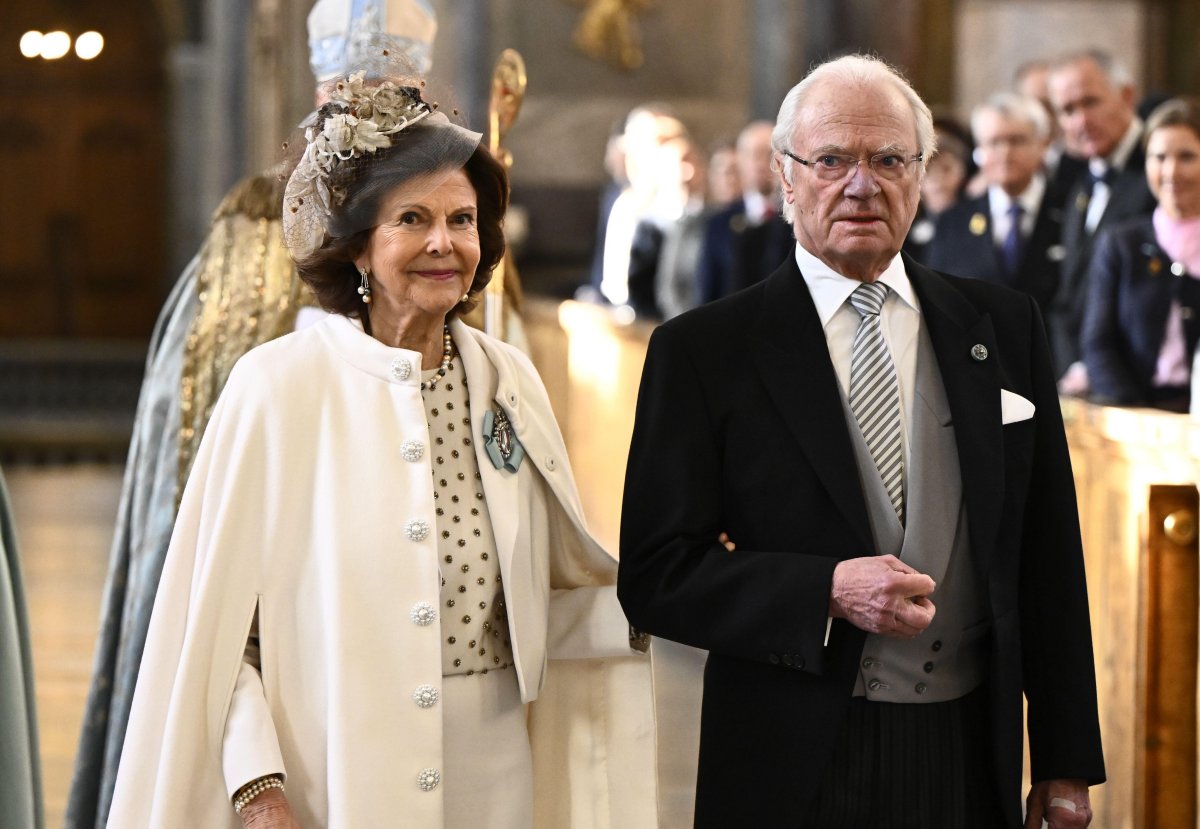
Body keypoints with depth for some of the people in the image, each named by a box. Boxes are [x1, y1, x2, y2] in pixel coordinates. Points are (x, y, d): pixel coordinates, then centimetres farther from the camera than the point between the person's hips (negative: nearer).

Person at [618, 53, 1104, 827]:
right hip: (794, 766, -3)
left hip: (973, 760, 3)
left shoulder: (1004, 327, 6)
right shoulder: (701, 351, -3)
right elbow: (654, 576, -6)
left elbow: (1048, 559, 7)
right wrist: (827, 591, -19)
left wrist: (1066, 762, 6)